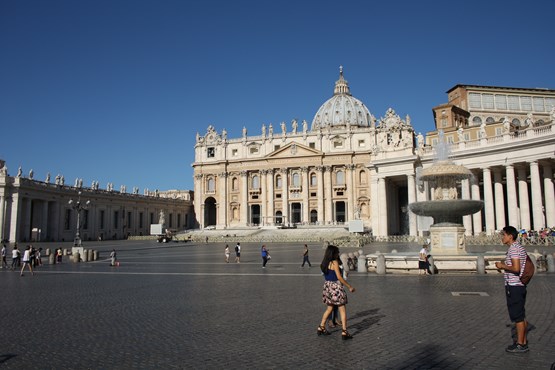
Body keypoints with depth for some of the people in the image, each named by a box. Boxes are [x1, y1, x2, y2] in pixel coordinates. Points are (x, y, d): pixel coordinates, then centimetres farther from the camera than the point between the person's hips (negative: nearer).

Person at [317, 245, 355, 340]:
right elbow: (339, 277, -17)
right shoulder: (334, 262, -15)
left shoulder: (324, 263, 6)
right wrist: (349, 286, -10)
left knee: (329, 308, 22)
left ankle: (321, 328, 25)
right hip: (336, 287, -7)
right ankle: (344, 332, 3)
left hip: (327, 286, 7)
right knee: (342, 310, 3)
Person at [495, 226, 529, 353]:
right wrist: (505, 266, 17)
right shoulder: (520, 248, 15)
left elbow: (516, 268, -25)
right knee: (521, 316, 15)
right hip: (520, 285, 10)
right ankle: (523, 341, 23)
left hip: (513, 286, -10)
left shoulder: (513, 249, -16)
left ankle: (520, 345, 3)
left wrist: (502, 266, -9)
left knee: (517, 316, -3)